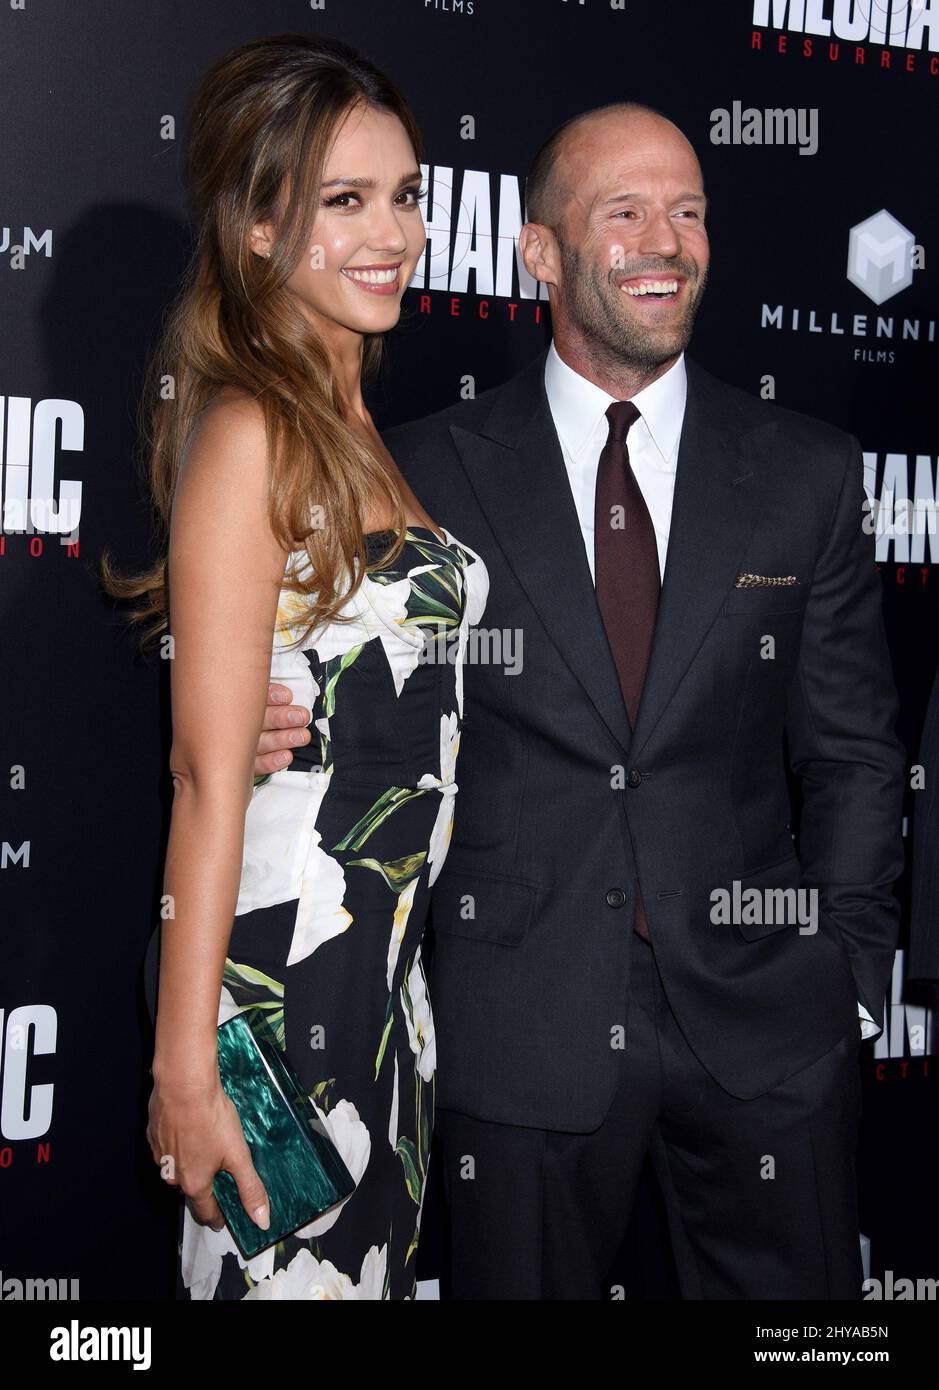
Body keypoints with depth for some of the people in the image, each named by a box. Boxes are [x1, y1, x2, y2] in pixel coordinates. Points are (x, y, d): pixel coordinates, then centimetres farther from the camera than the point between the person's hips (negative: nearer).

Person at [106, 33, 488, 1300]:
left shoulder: (362, 429, 11)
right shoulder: (251, 435, -15)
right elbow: (209, 775, -20)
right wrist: (186, 1065, -21)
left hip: (389, 960, 8)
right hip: (279, 962, -8)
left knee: (378, 1262, 19)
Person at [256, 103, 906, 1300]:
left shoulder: (806, 472, 4)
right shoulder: (430, 471, 0)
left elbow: (851, 750, 6)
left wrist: (848, 976, 1)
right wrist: (283, 730, -16)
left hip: (764, 1024, 2)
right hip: (520, 1028, -1)